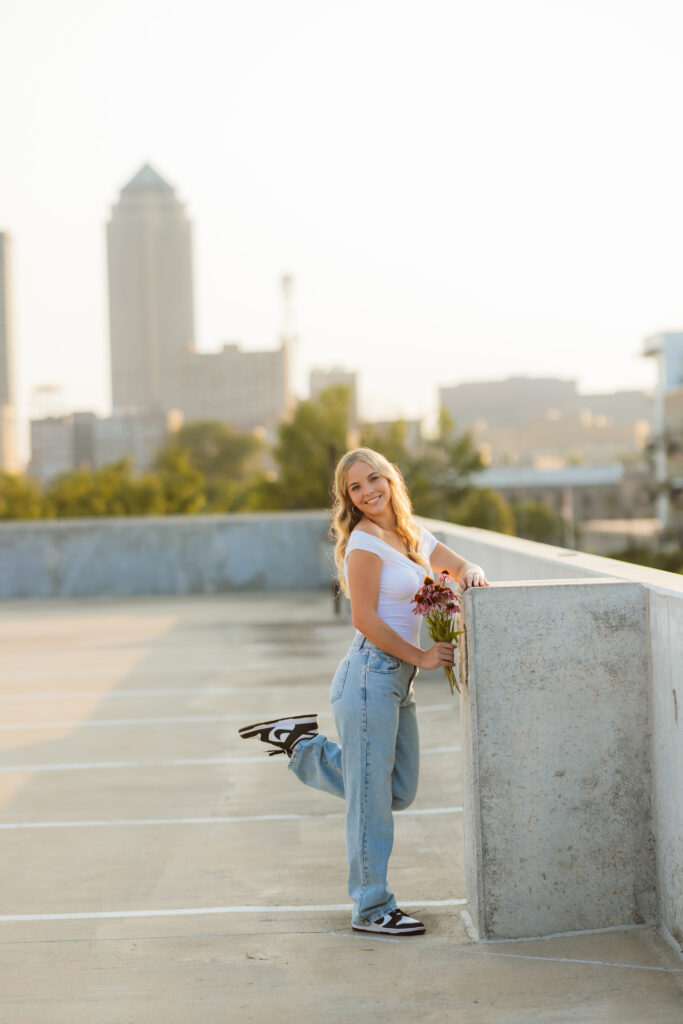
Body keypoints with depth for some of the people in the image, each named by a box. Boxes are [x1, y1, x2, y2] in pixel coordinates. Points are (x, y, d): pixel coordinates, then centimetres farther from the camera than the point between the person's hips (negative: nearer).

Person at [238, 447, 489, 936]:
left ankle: (302, 743, 25)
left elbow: (466, 569, 19)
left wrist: (473, 575, -6)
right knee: (371, 796, 0)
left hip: (399, 680, 9)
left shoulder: (415, 537, 14)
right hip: (371, 675, -9)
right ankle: (372, 909, 11)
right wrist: (421, 656, -10)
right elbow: (365, 619, -15)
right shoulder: (365, 542, -11)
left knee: (399, 792, 15)